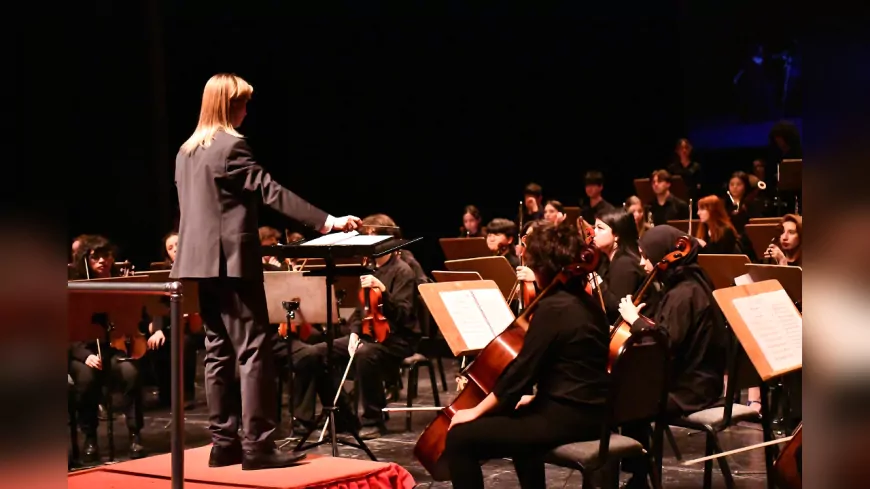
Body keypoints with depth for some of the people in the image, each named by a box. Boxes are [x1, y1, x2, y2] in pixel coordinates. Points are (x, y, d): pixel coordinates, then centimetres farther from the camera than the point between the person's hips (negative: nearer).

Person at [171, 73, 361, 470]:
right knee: (254, 350, -7)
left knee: (219, 351, 10)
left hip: (202, 262, 9)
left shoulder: (186, 151, 15)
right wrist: (326, 220, -19)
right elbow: (271, 191, -18)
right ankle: (256, 445, -9)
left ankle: (224, 443, 11)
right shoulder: (231, 146, -12)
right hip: (232, 261, -9)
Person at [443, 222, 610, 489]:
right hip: (590, 411, 10)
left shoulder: (552, 308, -16)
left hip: (566, 417, -10)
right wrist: (535, 396, 26)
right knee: (518, 417, 38)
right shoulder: (586, 302, 11)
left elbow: (520, 371, -16)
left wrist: (476, 411, -7)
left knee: (459, 438, -9)